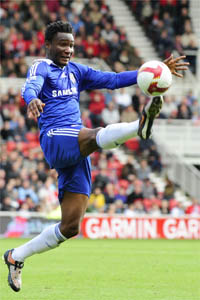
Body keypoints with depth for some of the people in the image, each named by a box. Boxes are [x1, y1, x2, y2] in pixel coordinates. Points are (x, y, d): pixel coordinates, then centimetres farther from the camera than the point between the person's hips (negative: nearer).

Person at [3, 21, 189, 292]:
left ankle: (16, 257, 15)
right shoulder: (41, 67, 2)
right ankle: (140, 125, -66)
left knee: (70, 227, 2)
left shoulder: (76, 71, 23)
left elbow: (113, 80, 19)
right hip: (55, 140, -7)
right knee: (97, 136, -37)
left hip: (77, 153, 7)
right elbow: (31, 86, -20)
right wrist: (32, 99, -46)